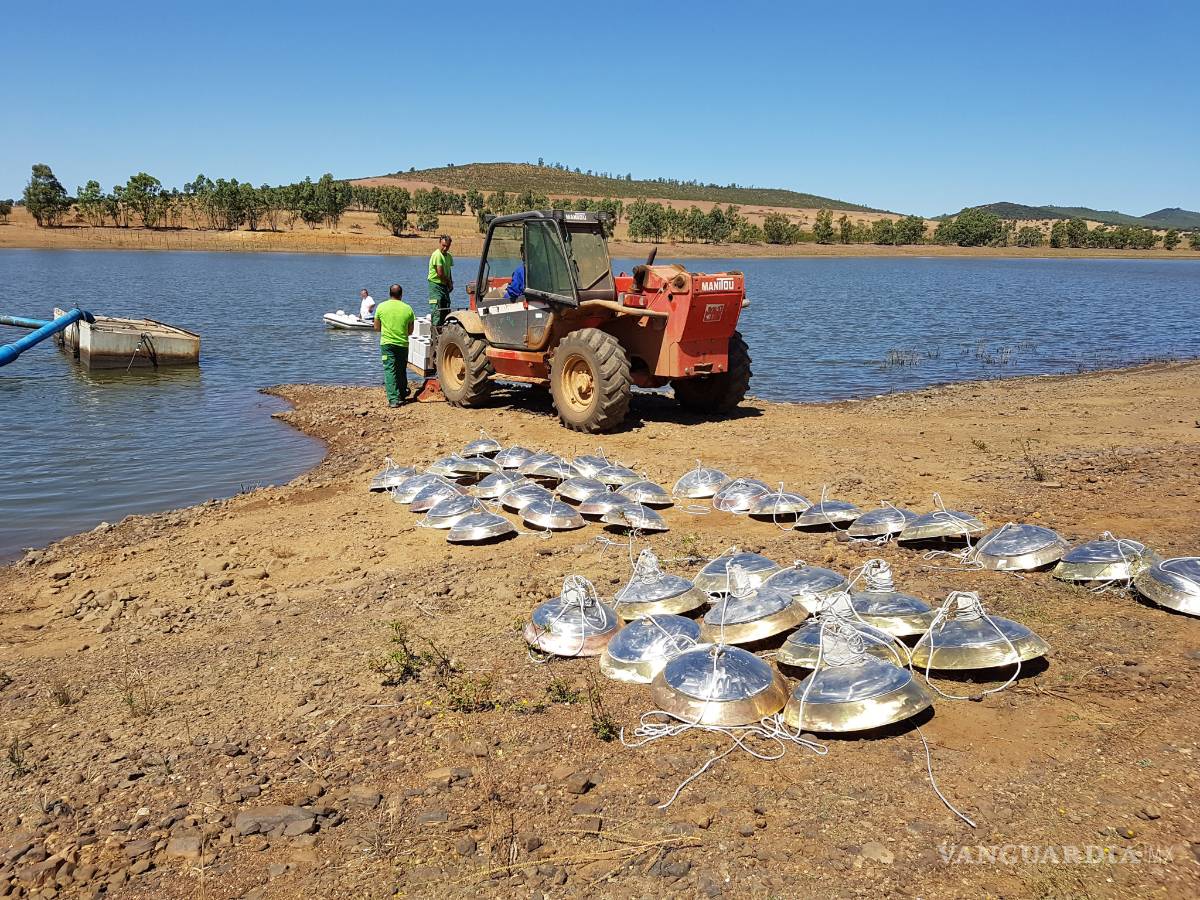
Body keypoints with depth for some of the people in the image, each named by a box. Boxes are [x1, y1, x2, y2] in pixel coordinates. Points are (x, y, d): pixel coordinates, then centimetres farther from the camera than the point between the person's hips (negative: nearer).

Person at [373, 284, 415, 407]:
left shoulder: (381, 307, -3)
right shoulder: (407, 308, -2)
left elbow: (377, 328, 6)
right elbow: (410, 331, 6)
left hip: (387, 343, -1)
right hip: (403, 344, 1)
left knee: (390, 370, -1)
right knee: (402, 371, 16)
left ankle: (393, 399, -10)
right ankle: (402, 395, 29)